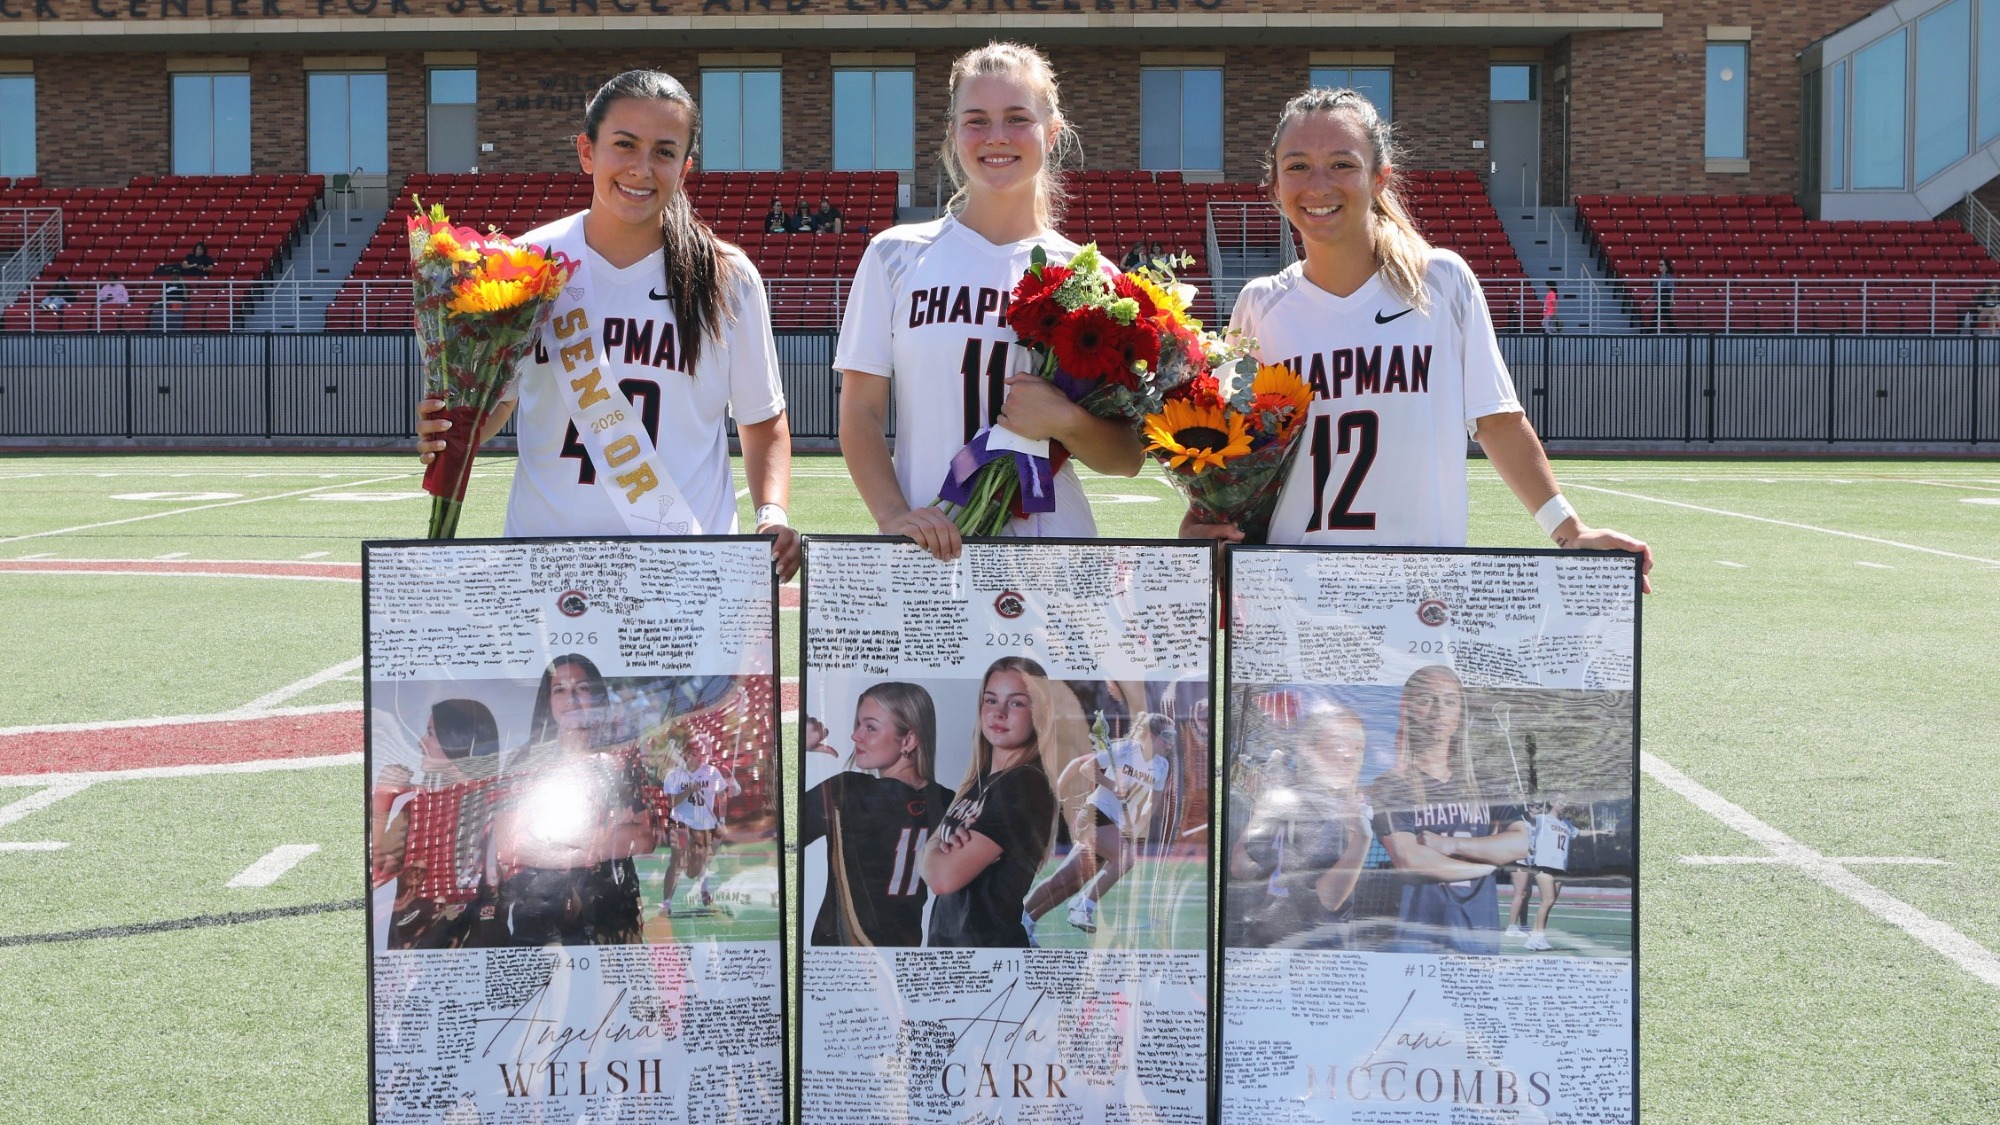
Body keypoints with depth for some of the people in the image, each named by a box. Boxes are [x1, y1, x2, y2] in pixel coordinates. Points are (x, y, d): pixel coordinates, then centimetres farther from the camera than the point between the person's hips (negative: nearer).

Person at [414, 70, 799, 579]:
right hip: (544, 552, 1)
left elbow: (763, 421, 8)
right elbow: (495, 396, 11)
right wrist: (445, 437, -10)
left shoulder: (728, 279, -1)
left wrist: (773, 514, -8)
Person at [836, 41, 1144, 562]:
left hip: (1051, 546, 1)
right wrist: (894, 515, -12)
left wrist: (1064, 420, -13)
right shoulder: (897, 256, 6)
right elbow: (860, 412, 3)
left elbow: (1127, 457, 6)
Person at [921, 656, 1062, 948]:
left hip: (994, 942, -8)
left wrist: (933, 849, -1)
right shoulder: (979, 781, 9)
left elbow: (944, 877, -22)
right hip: (948, 937, 8)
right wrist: (943, 846, -13)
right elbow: (931, 865, 7)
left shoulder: (1025, 785, -17)